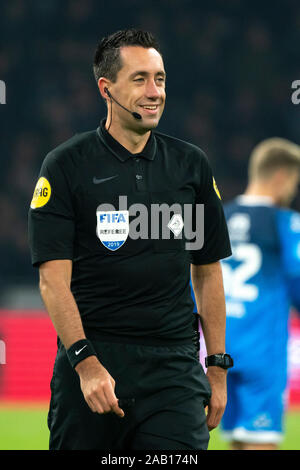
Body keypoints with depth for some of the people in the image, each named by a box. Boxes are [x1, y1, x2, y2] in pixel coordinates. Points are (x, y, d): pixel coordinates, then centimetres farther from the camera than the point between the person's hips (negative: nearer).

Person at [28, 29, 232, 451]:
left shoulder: (191, 165, 10)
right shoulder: (66, 166, -2)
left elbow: (208, 271, 15)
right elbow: (53, 277, -8)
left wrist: (217, 367, 10)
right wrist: (85, 362, -18)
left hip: (174, 367, 2)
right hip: (92, 358, -2)